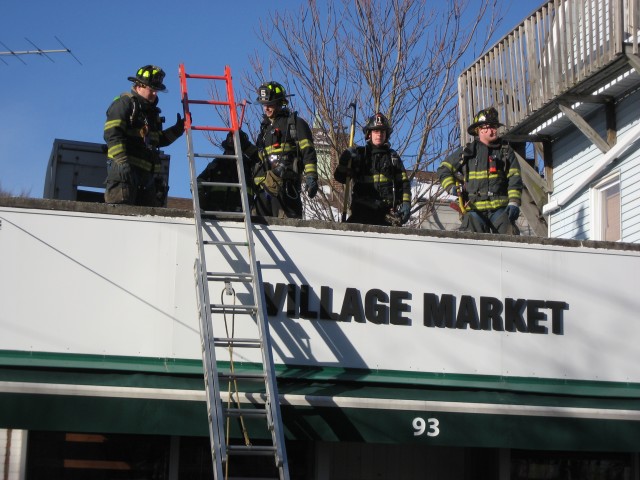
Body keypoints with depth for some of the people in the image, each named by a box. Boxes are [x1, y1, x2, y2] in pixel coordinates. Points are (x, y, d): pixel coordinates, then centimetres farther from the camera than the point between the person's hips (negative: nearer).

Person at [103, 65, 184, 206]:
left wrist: (177, 130, 18)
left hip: (148, 172, 9)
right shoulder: (124, 103, -2)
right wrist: (122, 161, -25)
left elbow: (158, 140, 31)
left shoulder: (151, 111, 24)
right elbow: (112, 134, -15)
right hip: (125, 168, -9)